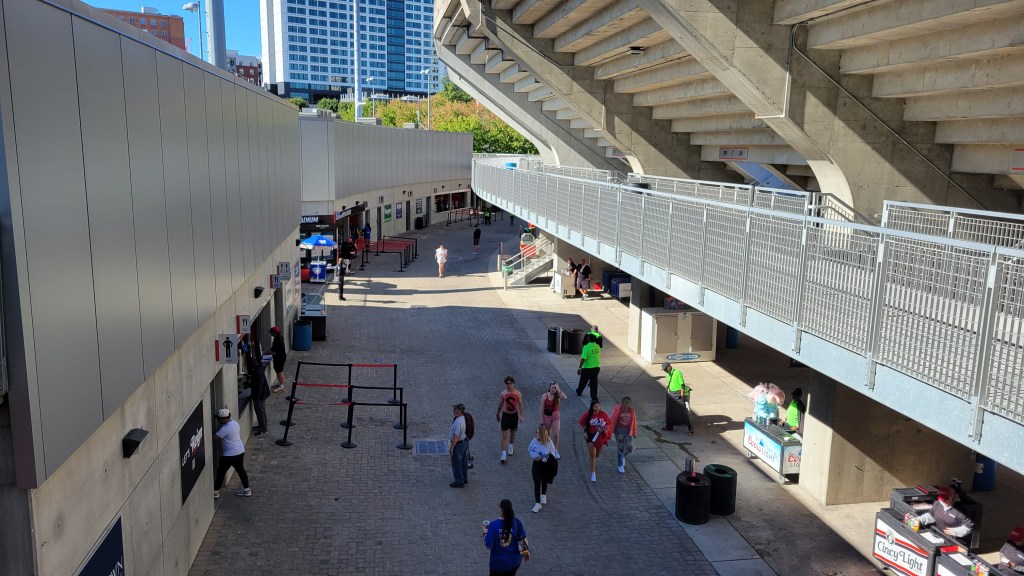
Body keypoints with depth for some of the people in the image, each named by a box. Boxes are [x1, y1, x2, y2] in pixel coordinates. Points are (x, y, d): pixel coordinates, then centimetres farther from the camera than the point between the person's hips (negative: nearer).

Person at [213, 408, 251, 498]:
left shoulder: (225, 429, -23)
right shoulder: (234, 423, 4)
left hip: (230, 454, -9)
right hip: (241, 451, 9)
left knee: (221, 472, 8)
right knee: (241, 470, 18)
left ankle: (215, 491, 20)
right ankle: (246, 489, 24)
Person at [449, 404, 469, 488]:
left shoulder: (458, 422, -30)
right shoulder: (464, 418, -1)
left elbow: (456, 436, -29)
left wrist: (451, 447, -24)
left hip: (458, 444, -9)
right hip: (465, 442, 9)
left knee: (456, 463, 5)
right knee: (464, 462, 22)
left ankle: (459, 482, 15)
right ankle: (465, 478, 37)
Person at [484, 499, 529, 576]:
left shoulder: (493, 525, -24)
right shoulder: (516, 522, -13)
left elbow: (489, 546, -19)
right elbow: (523, 539, -3)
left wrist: (485, 532, -3)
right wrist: (526, 551, 15)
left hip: (499, 563, -3)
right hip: (514, 561, 4)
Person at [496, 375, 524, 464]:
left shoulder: (518, 393, -6)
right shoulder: (503, 393, -8)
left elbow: (520, 404, 0)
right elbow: (500, 405, 3)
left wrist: (521, 415, -5)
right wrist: (497, 414, 12)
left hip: (514, 414, 2)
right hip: (505, 415, -2)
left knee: (512, 433, 18)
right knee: (504, 435, -6)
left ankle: (511, 447, 45)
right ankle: (504, 454, -6)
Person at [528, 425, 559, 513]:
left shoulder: (549, 443, -20)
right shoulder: (534, 441, -16)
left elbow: (553, 454, -9)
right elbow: (530, 450, -2)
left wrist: (546, 458, -24)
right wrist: (536, 456, -19)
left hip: (546, 465, 0)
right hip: (537, 464, 0)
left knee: (544, 481, 24)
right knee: (537, 483, -6)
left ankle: (543, 495, 52)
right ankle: (537, 503, 1)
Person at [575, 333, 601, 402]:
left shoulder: (586, 347, -19)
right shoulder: (597, 347, -2)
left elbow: (583, 359, -22)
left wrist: (579, 368, -19)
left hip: (587, 368, -4)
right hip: (596, 368, 4)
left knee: (583, 382, 18)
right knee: (594, 383, 8)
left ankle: (579, 392, 38)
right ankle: (594, 398, 5)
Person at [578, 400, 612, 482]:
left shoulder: (603, 415, -11)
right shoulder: (588, 415, -10)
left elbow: (609, 424, -1)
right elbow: (582, 423, 4)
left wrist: (603, 429, -17)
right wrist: (585, 432, -5)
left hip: (600, 436, 2)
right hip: (590, 436, -2)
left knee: (597, 454, 20)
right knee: (592, 455, -9)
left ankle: (594, 461, 58)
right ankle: (593, 474, -3)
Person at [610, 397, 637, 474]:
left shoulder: (632, 410, -1)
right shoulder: (618, 409, -11)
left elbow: (633, 422, 7)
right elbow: (612, 420, -9)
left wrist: (634, 433, 11)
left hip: (628, 431, 3)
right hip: (619, 430, -3)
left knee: (629, 447, -1)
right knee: (620, 447, 0)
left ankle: (623, 456, 33)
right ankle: (620, 466, 13)